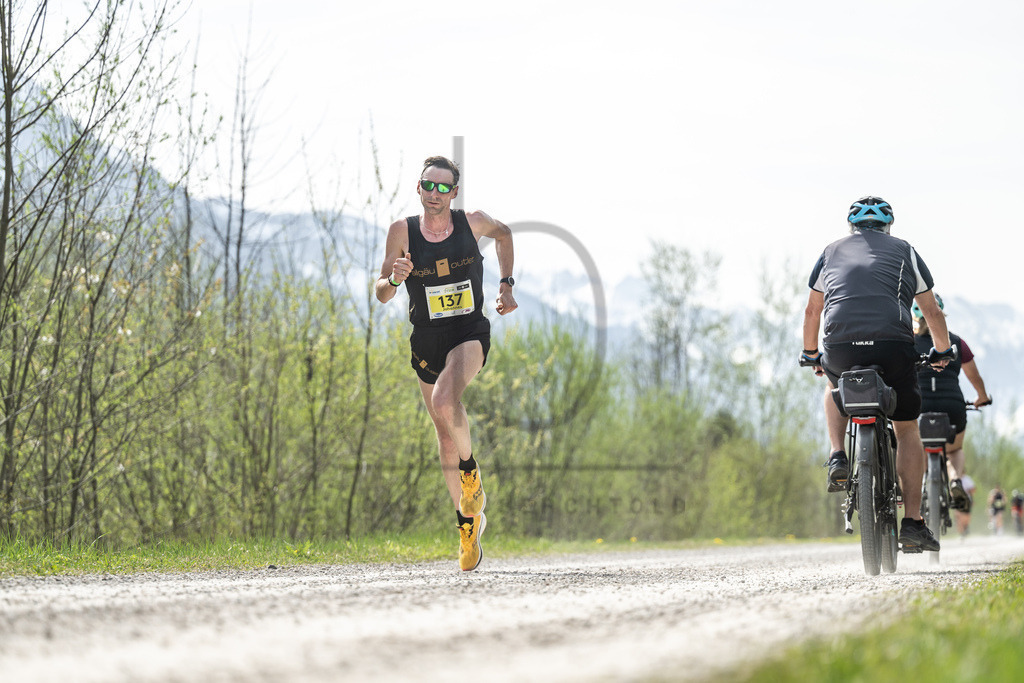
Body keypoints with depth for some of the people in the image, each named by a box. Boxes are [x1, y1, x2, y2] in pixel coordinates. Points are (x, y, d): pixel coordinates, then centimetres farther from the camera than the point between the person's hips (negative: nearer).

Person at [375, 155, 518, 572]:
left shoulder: (473, 223, -6)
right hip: (427, 341, 3)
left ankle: (471, 472, -4)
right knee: (445, 436, 10)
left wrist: (506, 285, 13)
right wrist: (395, 279, -24)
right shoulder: (402, 231, -6)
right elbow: (381, 294, -2)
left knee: (445, 402, -32)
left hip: (471, 333, -3)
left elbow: (503, 233, 18)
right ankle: (469, 521, 27)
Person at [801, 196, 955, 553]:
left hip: (841, 346, 1)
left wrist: (811, 354, 44)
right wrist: (942, 351, 40)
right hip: (893, 345, -1)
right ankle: (912, 522, 6)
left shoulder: (832, 251, 23)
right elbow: (932, 312, 24)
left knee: (835, 388, 36)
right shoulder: (904, 250, 20)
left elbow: (812, 311, 29)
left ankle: (837, 458, 15)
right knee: (907, 430, 14)